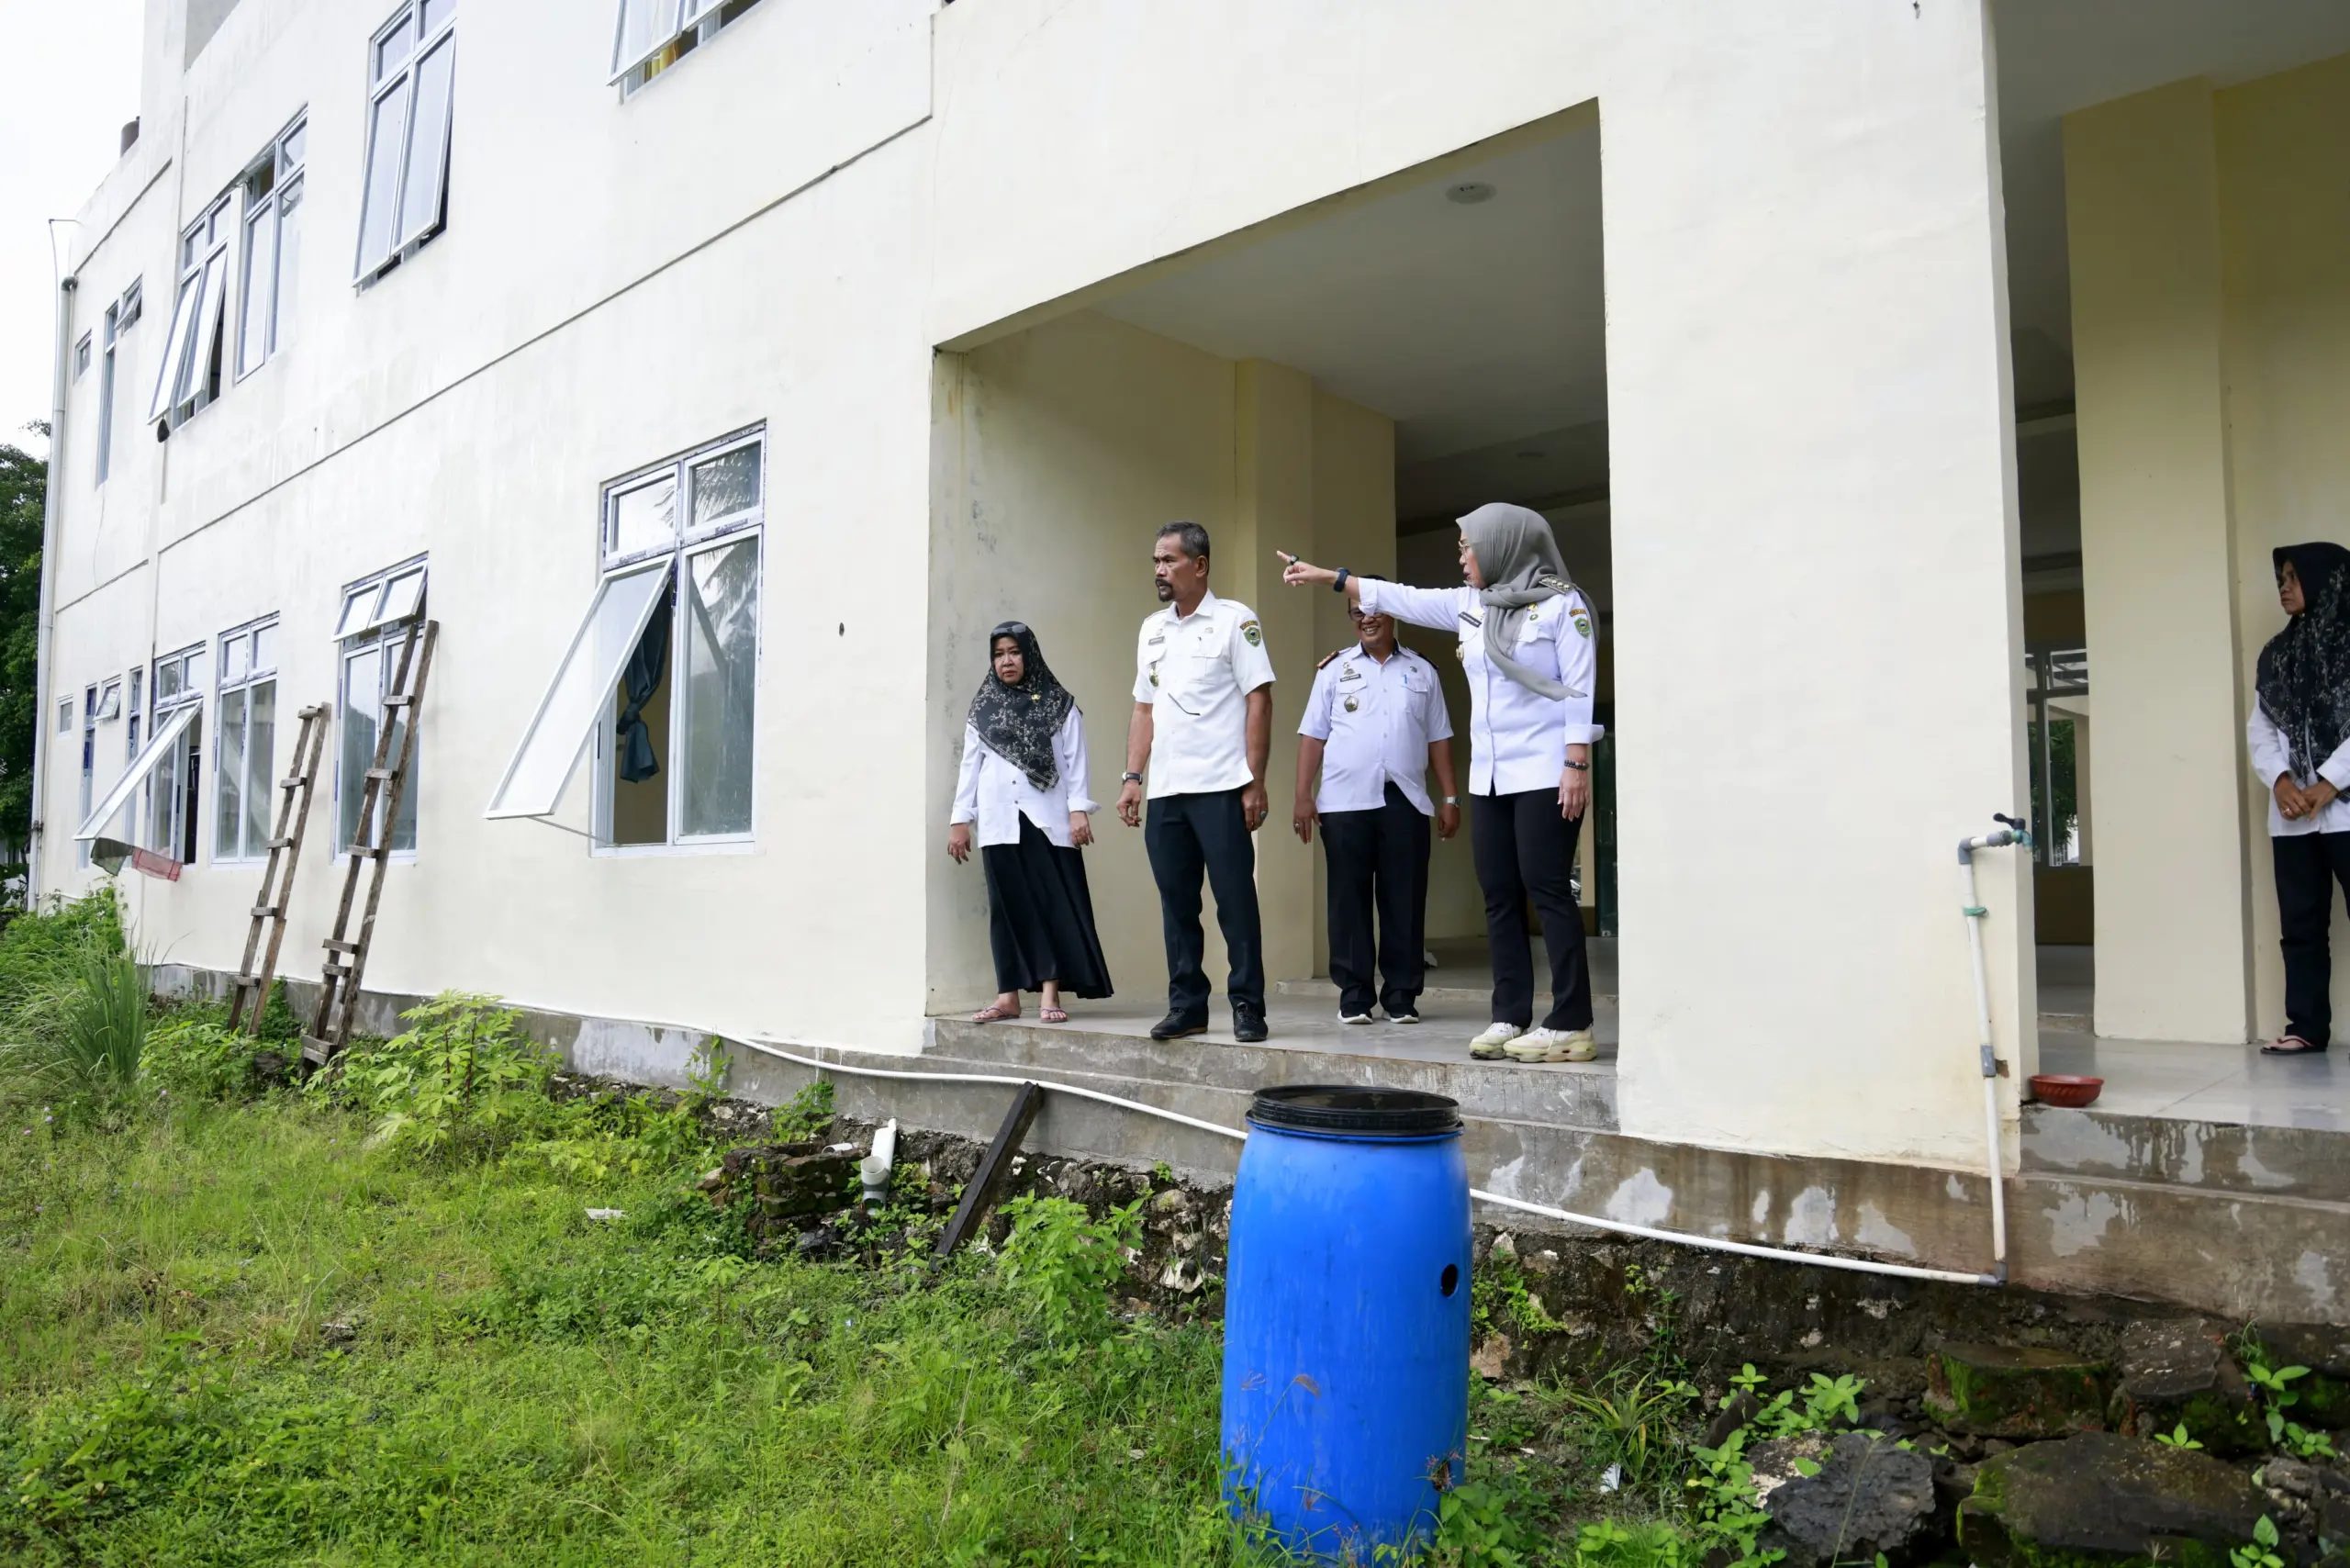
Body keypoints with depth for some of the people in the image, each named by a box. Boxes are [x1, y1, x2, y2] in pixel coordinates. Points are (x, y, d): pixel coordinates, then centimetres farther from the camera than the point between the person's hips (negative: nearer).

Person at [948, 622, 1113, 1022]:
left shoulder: (1059, 704, 5)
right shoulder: (983, 708, 12)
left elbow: (1075, 761, 1)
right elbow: (970, 765, 13)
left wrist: (1078, 810, -9)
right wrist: (961, 819, 9)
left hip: (1046, 819, -2)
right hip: (999, 822, 2)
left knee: (1053, 902, -4)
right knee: (1008, 905, 3)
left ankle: (1051, 994, -2)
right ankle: (1008, 996, 5)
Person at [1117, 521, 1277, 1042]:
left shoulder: (1234, 619, -2)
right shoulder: (1152, 630, 16)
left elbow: (1259, 701, -6)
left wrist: (1254, 783, -12)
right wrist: (1132, 776, 9)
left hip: (1220, 788, -6)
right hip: (1165, 791, 6)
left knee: (1235, 899, -2)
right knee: (1176, 903, 9)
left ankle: (1247, 1006, 6)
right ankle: (1187, 1006, 18)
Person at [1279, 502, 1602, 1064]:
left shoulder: (1561, 602, -5)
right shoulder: (1469, 604, 13)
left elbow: (1580, 688, -9)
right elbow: (1400, 598, 21)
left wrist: (1577, 765, -15)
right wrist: (1328, 577, 23)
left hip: (1545, 775, -7)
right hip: (1489, 778, 7)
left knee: (1548, 890, -8)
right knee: (1500, 896, 6)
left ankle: (1570, 1026, -3)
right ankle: (1510, 1018, 11)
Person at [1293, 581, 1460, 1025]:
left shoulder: (1421, 671, 13)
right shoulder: (1334, 670, 9)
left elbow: (1438, 739, 13)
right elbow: (1313, 736, 5)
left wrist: (1450, 797, 8)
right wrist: (1303, 796, -2)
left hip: (1406, 802, 1)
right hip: (1345, 802, -1)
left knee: (1404, 901, 1)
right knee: (1349, 900, 1)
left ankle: (1401, 995, 10)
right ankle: (1354, 995, 8)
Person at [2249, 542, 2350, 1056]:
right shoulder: (2276, 654, 16)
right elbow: (2259, 728, 11)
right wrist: (2279, 780, -5)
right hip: (2290, 814, 5)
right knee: (2300, 923, 6)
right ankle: (2307, 1026, 10)